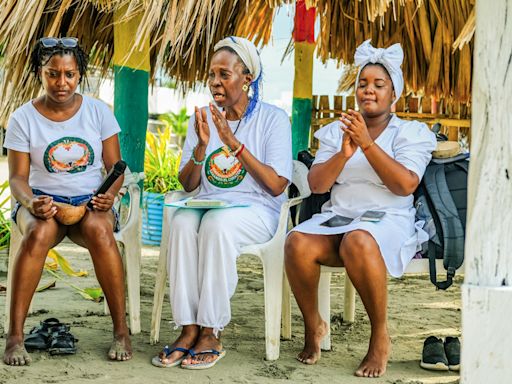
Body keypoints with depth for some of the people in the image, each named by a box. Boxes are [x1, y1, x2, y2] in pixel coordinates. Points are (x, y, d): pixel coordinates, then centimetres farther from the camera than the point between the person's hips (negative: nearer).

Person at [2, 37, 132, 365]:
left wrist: (109, 194, -17)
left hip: (90, 201, 0)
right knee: (39, 234, -36)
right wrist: (30, 202, -23)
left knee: (99, 231, -36)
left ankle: (121, 330, -27)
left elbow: (116, 167, 5)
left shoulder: (98, 111, 4)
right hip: (43, 200, 0)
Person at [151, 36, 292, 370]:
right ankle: (189, 330, -29)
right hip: (207, 203, 4)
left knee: (217, 224, -37)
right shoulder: (203, 118, 12)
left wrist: (233, 142, -15)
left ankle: (211, 333, -29)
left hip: (255, 210, -3)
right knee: (183, 222, -32)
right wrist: (202, 146, -9)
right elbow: (187, 185, 10)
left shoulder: (273, 118, -1)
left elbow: (277, 186, -10)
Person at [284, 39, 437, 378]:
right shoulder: (335, 131, 18)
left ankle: (381, 337, -23)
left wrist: (367, 144, -16)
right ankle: (313, 325, -6)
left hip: (388, 220, -3)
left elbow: (405, 185, -10)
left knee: (358, 240, -40)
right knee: (297, 243, -30)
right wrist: (344, 153, -12)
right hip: (337, 217, 4)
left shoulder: (411, 133, 8)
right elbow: (317, 184, 5)